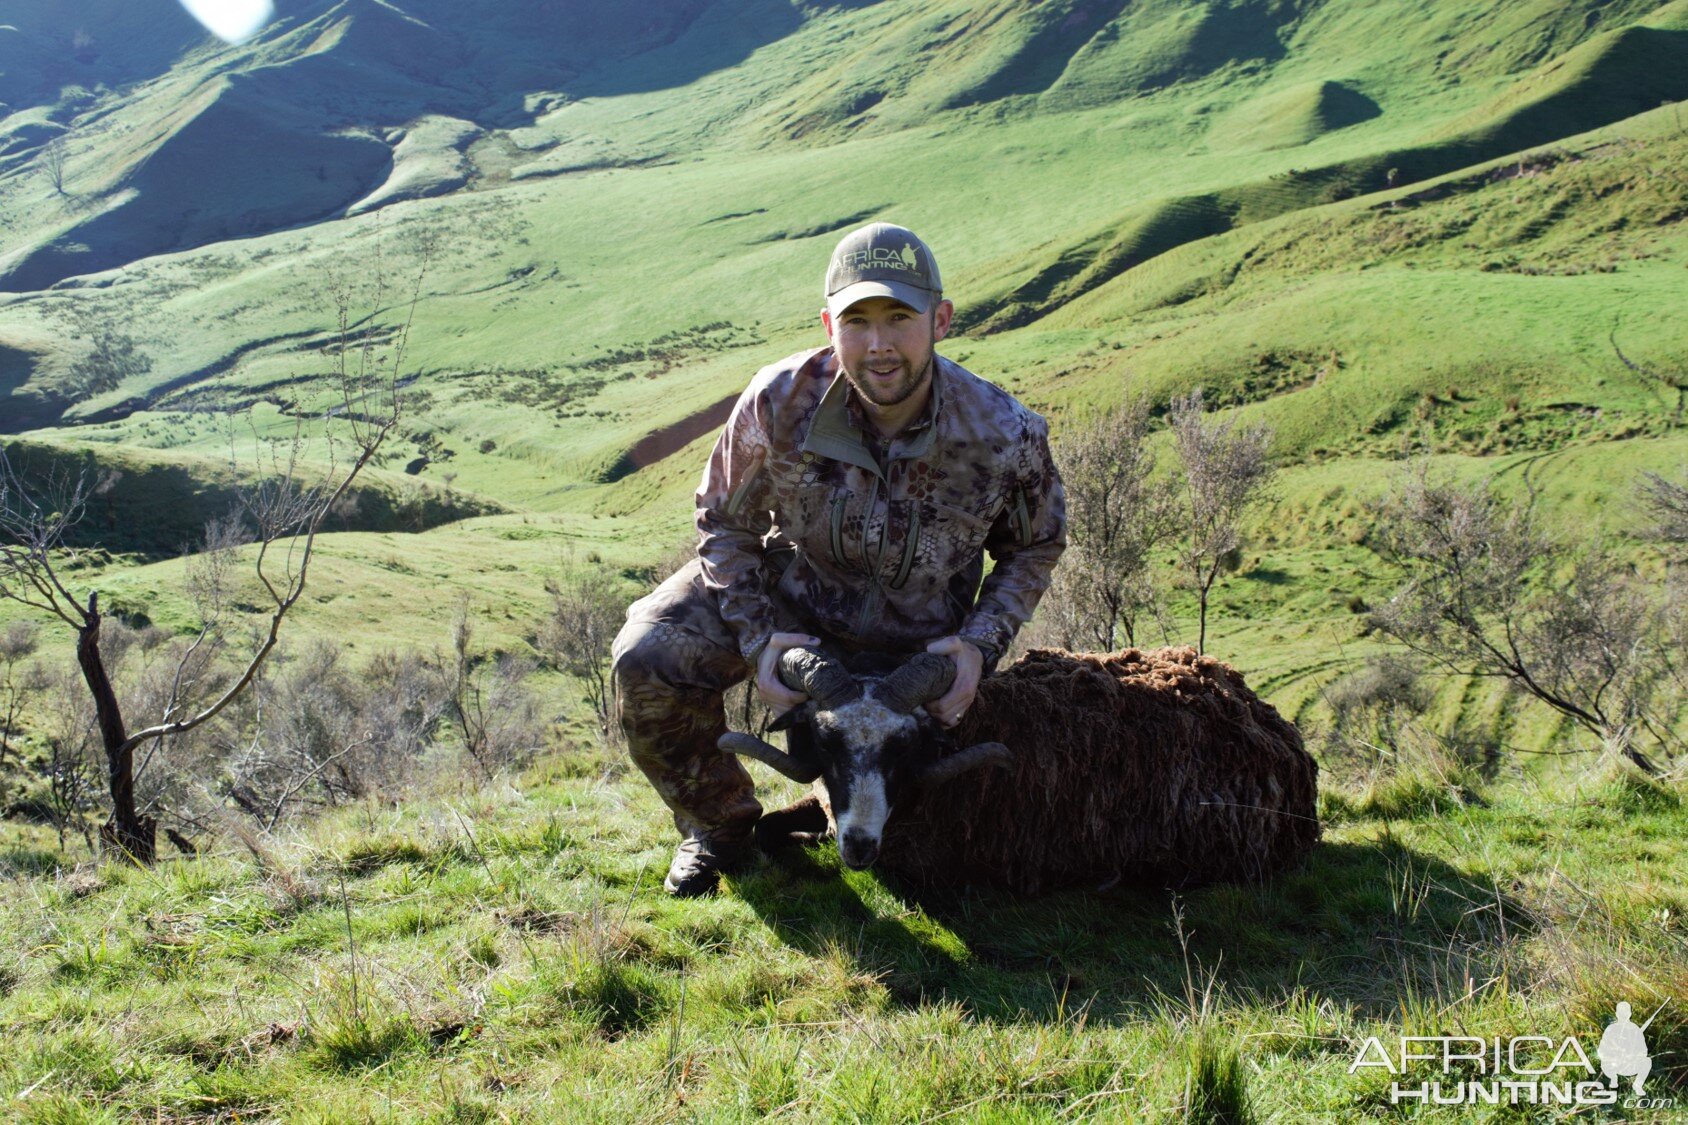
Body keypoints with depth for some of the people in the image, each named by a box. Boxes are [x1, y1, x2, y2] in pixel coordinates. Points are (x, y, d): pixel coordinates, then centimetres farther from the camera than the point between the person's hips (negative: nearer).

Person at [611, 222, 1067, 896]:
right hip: (786, 595, 0)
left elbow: (1033, 548, -4)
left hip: (915, 638, 1)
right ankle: (718, 824, 3)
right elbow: (725, 526, -9)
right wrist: (758, 641, -23)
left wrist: (981, 645, -19)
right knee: (647, 663, -24)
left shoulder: (1006, 436, -25)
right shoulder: (779, 403, -26)